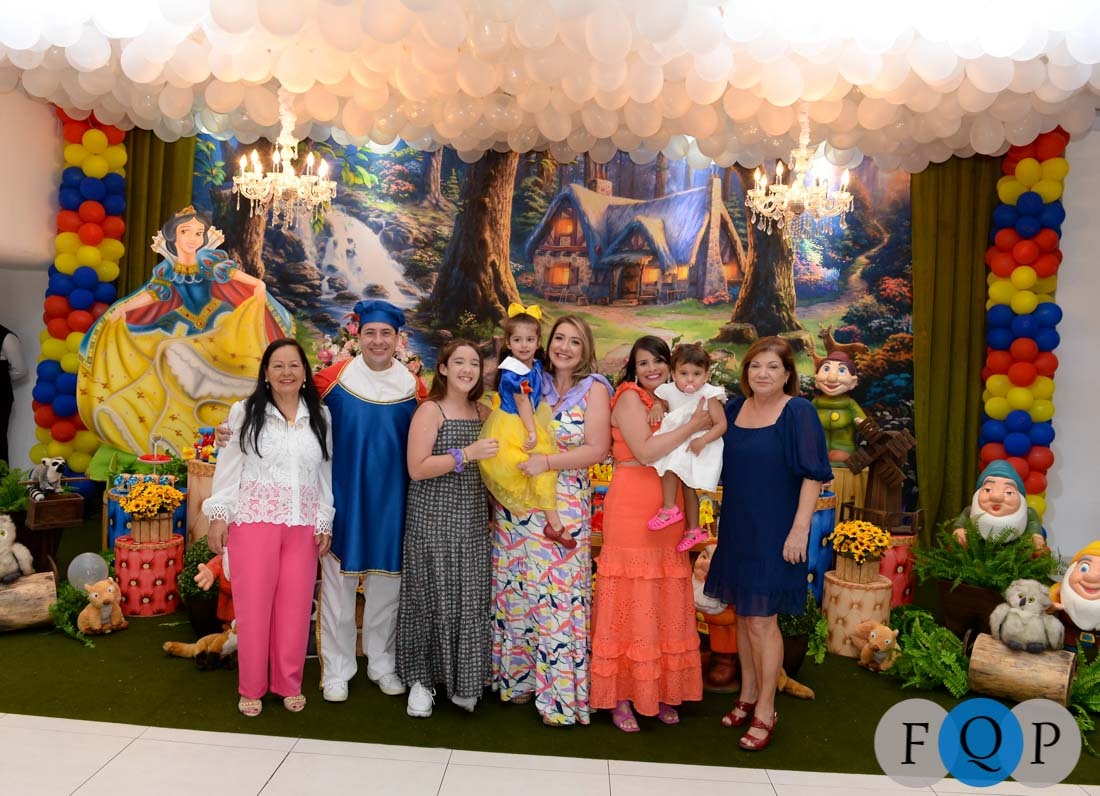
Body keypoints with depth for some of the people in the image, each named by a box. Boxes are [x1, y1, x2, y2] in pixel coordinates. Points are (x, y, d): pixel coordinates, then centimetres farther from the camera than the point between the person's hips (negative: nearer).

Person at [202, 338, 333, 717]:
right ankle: (251, 687, 22)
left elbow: (325, 474, 8)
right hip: (253, 520, -2)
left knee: (295, 606, 6)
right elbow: (228, 467, 2)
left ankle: (289, 684, 23)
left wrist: (325, 523, 6)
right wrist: (218, 516, -2)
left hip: (302, 525, 2)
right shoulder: (245, 412, 1)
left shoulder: (320, 416, 7)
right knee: (252, 604, 5)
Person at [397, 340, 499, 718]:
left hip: (473, 520, 5)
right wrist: (466, 454, -22)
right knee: (432, 598, 4)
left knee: (471, 599, 6)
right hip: (433, 520, -4)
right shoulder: (430, 410, -7)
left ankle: (463, 680, 23)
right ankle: (421, 679, 22)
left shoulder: (484, 411, 10)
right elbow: (416, 469, -14)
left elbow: (491, 463, 25)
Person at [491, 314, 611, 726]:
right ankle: (516, 677, 27)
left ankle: (561, 693, 12)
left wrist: (548, 462, -20)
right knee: (513, 592, 10)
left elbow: (596, 449, -10)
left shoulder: (594, 388, 0)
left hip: (563, 509, -4)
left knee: (557, 598, -2)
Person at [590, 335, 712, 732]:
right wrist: (692, 426, -14)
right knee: (630, 601, 0)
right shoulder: (629, 397, -6)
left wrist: (706, 426, 1)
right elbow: (645, 451, -18)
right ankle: (621, 695, 12)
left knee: (664, 603, 11)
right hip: (631, 509, -7)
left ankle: (659, 690, 23)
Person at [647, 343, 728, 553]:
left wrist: (703, 439, -30)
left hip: (698, 447, -4)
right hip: (674, 443, 5)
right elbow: (660, 404, 19)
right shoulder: (669, 391, -3)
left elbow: (721, 424, -17)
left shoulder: (709, 395, -16)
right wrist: (656, 409, -5)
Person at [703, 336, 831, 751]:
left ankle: (765, 712, 15)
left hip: (774, 531, -6)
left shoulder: (798, 412, -11)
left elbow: (813, 475, -13)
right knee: (743, 614, 16)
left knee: (762, 620, -1)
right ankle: (747, 696, 32)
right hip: (737, 527, 6)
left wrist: (800, 530, -18)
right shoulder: (734, 408, 5)